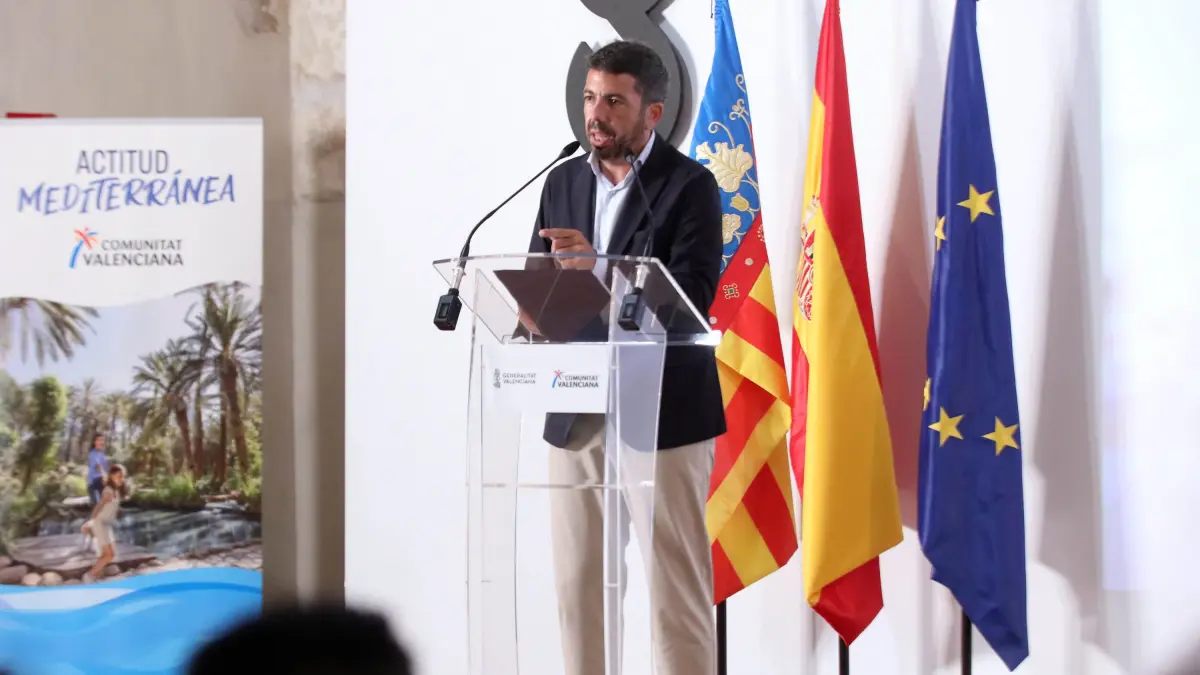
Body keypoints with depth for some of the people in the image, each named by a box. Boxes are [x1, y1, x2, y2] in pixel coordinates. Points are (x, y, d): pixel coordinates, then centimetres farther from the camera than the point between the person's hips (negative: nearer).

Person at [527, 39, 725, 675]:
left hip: (664, 413, -5)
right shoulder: (564, 180, 12)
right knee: (578, 585, 7)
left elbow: (692, 297, -16)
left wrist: (597, 267, -26)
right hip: (576, 412, 5)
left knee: (677, 588, -2)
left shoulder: (690, 186, -6)